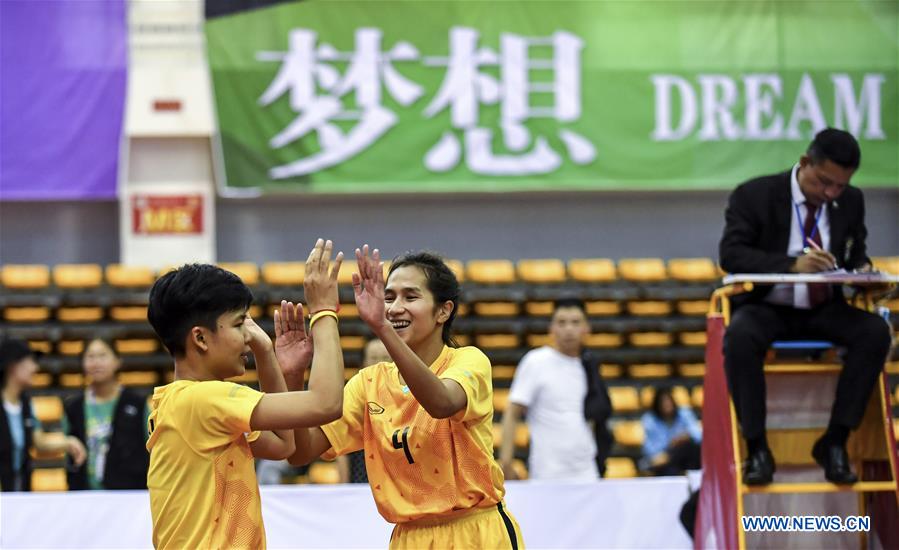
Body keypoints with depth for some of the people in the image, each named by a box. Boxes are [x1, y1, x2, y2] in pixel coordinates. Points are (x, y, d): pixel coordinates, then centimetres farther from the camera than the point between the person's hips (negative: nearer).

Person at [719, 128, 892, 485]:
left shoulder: (851, 202, 4)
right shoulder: (754, 195, -9)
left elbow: (856, 255, 13)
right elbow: (731, 254, -19)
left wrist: (861, 271, -14)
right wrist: (792, 264, -34)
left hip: (824, 310, 4)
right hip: (767, 308, -4)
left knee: (876, 332, -25)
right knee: (739, 337, -37)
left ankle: (834, 442, -19)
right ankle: (757, 448, -25)